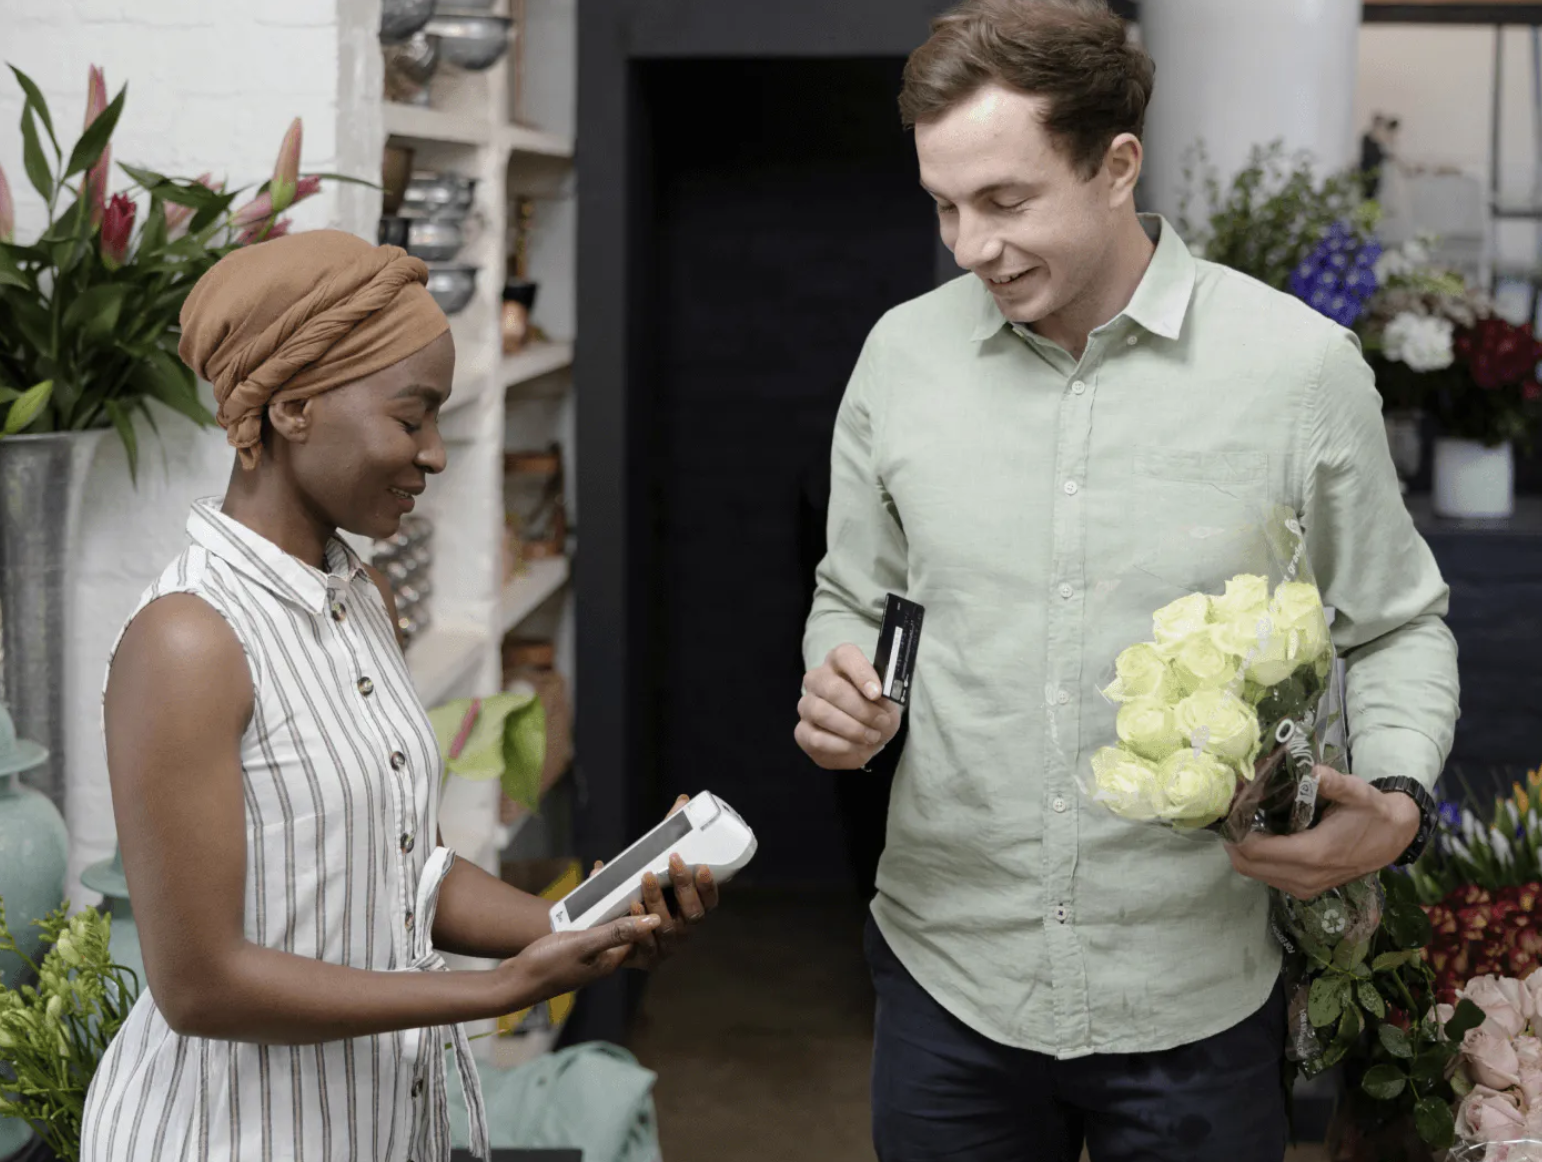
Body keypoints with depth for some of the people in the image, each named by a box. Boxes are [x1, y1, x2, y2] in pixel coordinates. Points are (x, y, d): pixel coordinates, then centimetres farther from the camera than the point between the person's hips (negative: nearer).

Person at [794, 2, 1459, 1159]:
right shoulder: (902, 353, 0)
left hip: (1198, 1002, -2)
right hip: (946, 974, 2)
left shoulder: (1301, 365, -8)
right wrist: (838, 696, -8)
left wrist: (1396, 801, -14)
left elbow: (1400, 628, 3)